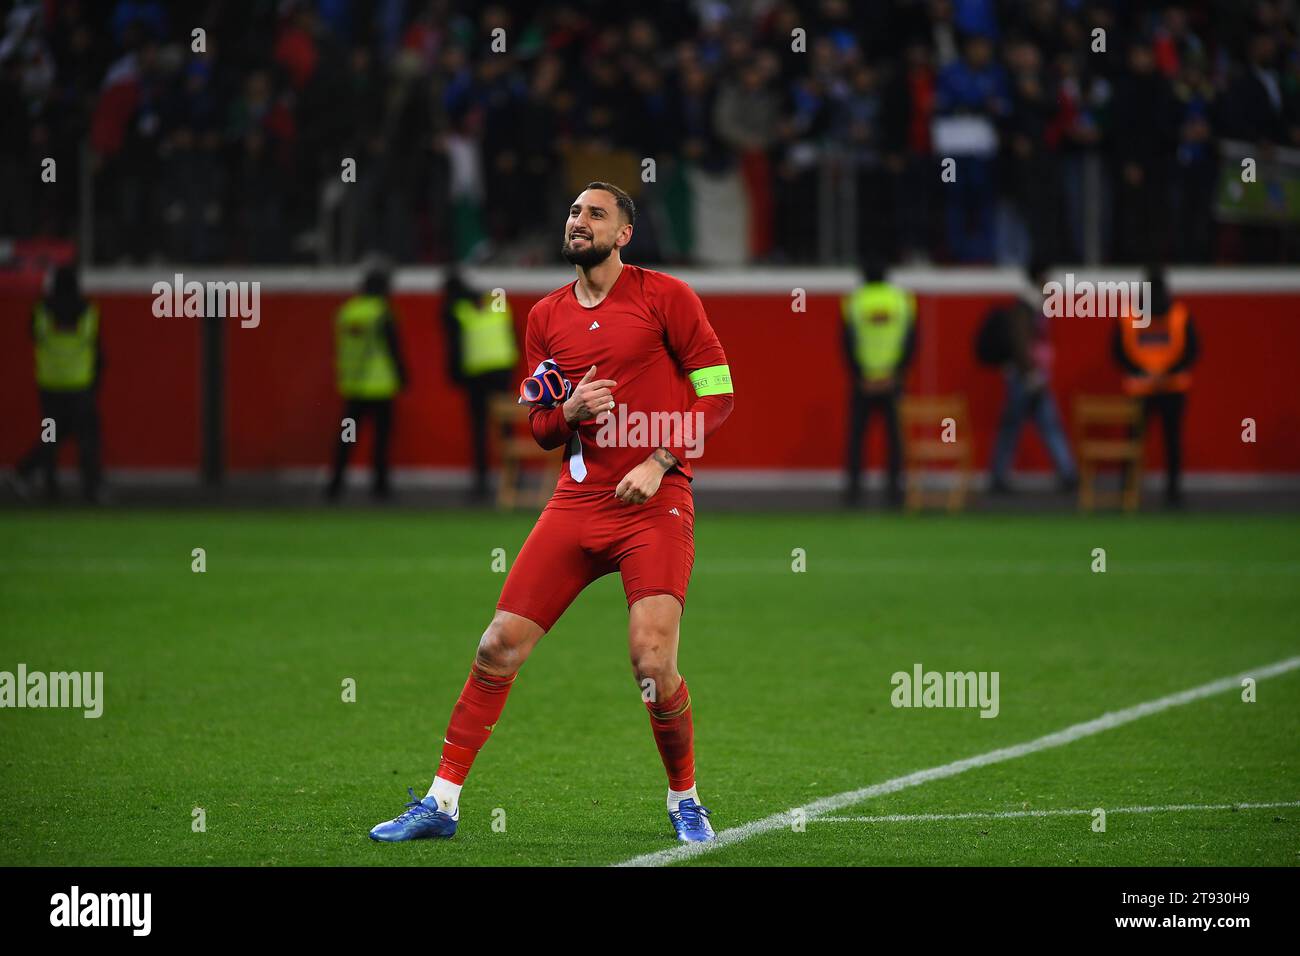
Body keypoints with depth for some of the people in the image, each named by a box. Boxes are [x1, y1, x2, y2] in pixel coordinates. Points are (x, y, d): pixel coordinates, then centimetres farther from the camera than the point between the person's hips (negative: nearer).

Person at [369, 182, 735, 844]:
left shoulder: (665, 297, -1)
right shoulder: (547, 317, 13)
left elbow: (717, 392, -2)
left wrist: (660, 461, -12)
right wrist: (570, 410, -5)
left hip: (655, 503, -5)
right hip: (576, 503, 5)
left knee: (652, 662, -15)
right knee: (499, 645, -1)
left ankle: (684, 801, 9)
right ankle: (442, 802, 7)